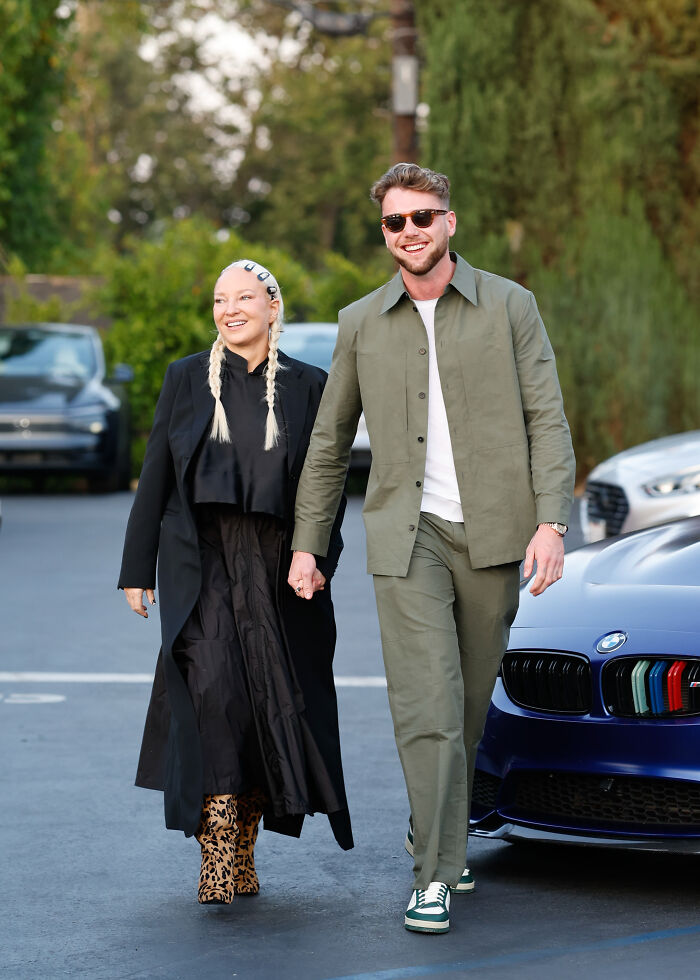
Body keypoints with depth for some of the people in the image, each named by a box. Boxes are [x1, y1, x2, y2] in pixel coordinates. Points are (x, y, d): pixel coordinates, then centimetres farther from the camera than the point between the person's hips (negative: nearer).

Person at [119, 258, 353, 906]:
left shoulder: (308, 386, 7)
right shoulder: (186, 379, 8)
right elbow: (155, 477, 10)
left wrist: (321, 557, -4)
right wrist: (138, 567, 6)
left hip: (277, 572, 1)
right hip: (202, 567, -1)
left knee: (270, 712, -1)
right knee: (215, 699, -17)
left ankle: (243, 853, 12)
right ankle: (217, 858, -18)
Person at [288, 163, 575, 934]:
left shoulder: (509, 307, 3)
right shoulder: (361, 323, 8)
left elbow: (547, 420, -1)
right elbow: (329, 442, 16)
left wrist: (551, 522, -12)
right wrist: (306, 544, 14)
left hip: (493, 532, 1)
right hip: (406, 533, 0)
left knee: (469, 703, 10)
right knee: (427, 705, -11)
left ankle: (435, 832, 32)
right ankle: (435, 875, -9)